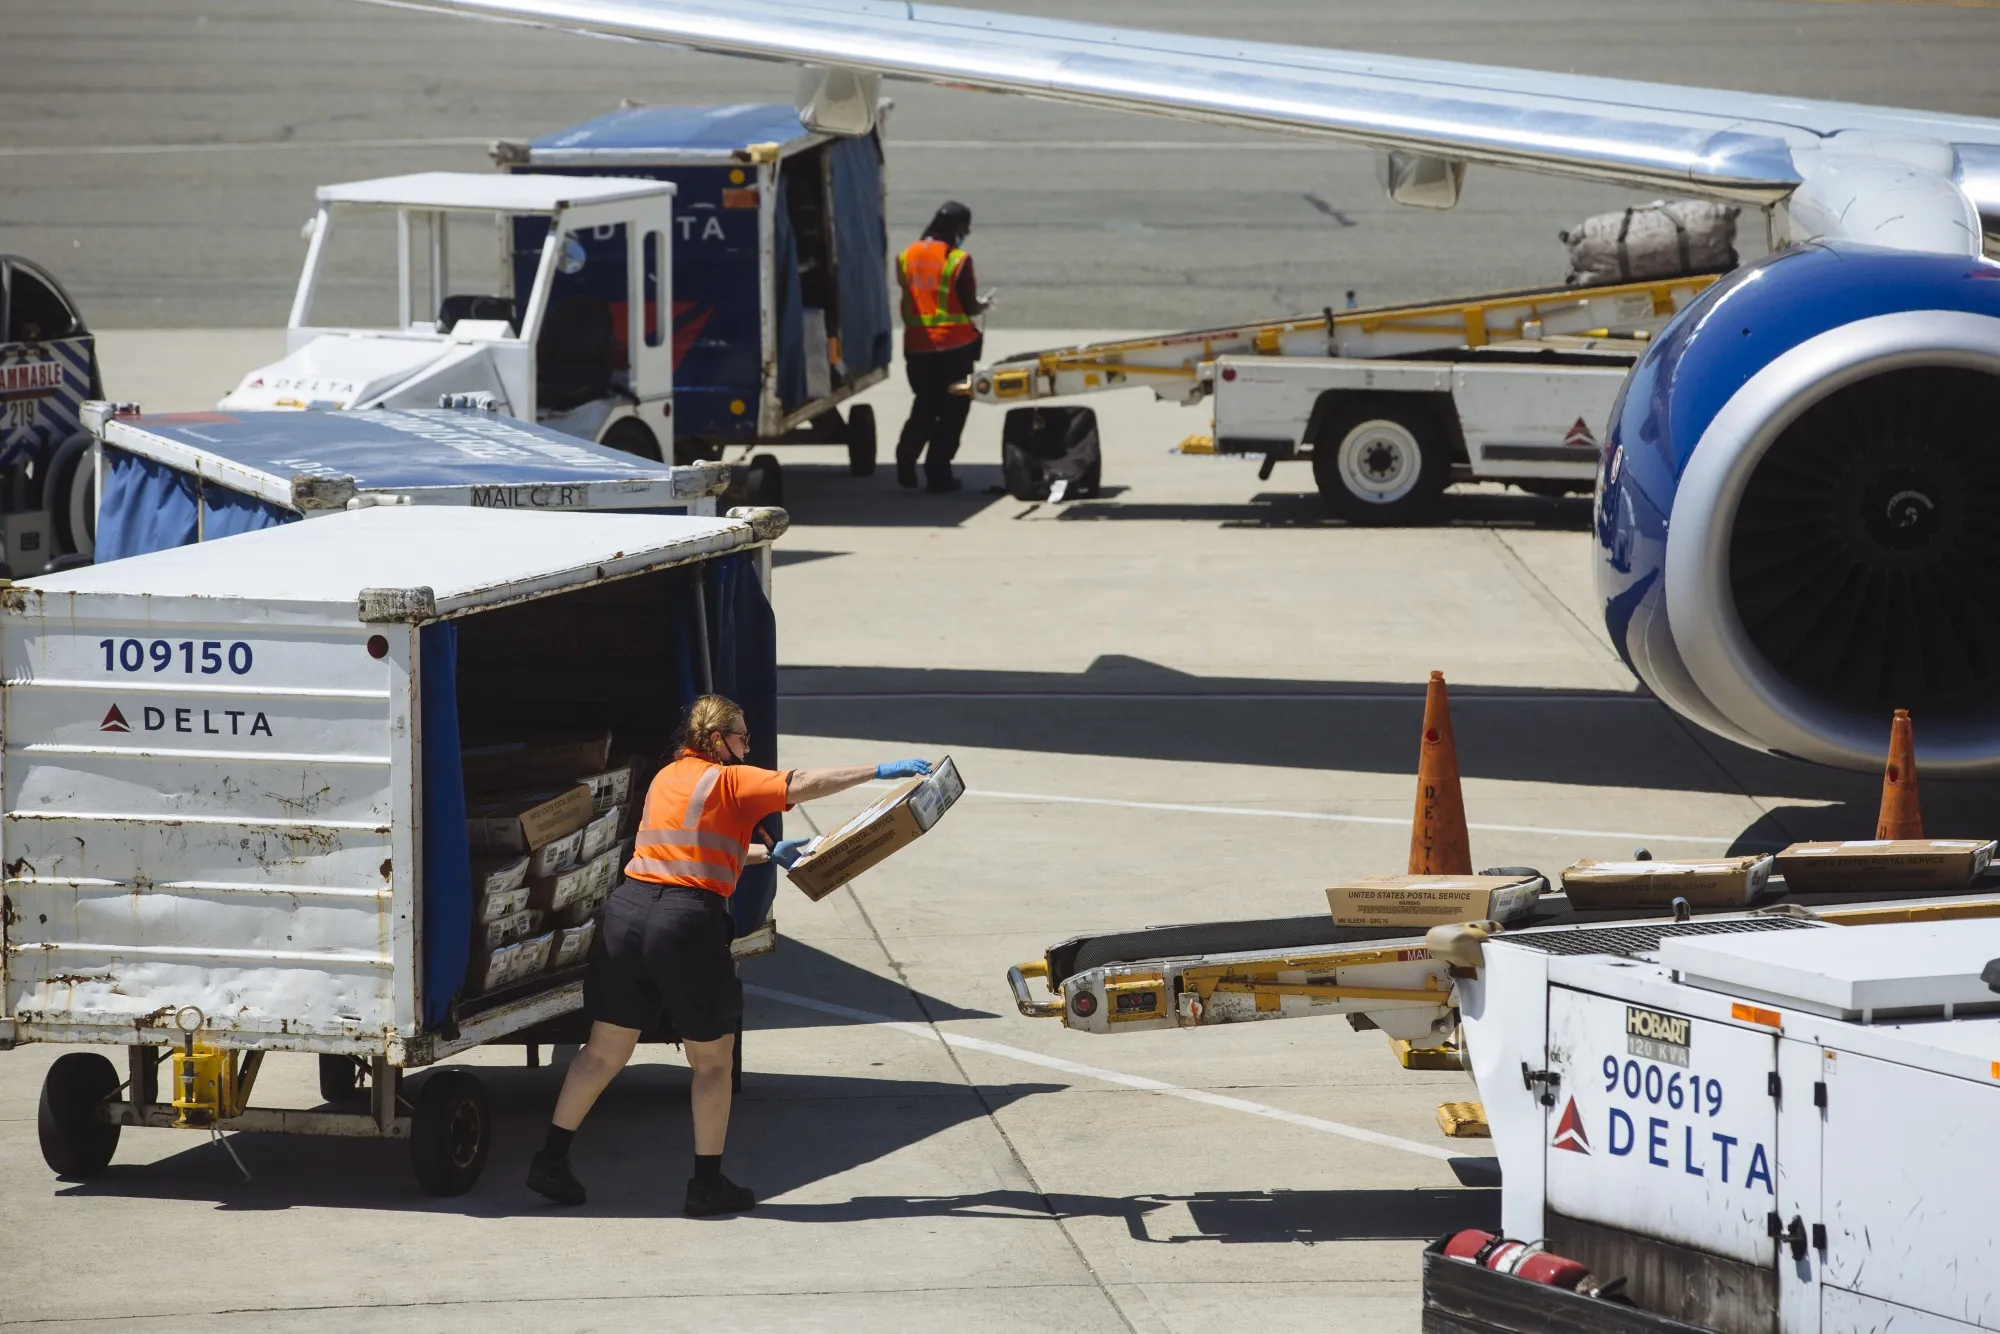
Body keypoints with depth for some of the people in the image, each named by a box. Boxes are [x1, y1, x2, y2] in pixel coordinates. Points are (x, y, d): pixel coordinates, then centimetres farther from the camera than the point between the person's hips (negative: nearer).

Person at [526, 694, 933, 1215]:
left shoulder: (667, 778, 19)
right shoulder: (728, 781, -2)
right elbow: (801, 785, -10)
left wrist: (769, 854, 32)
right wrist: (879, 772, -9)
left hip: (628, 912, 7)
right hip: (689, 922, -7)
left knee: (605, 1051, 15)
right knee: (712, 1059, 8)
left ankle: (550, 1160, 15)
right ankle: (707, 1184, 11)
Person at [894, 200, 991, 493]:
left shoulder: (907, 256, 4)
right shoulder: (958, 260, -12)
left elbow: (905, 301, 11)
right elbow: (969, 307, -8)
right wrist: (983, 306, 12)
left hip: (915, 345, 5)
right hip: (953, 345, -5)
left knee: (924, 405, 21)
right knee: (953, 410, 7)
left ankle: (906, 463, 8)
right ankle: (938, 473, 4)